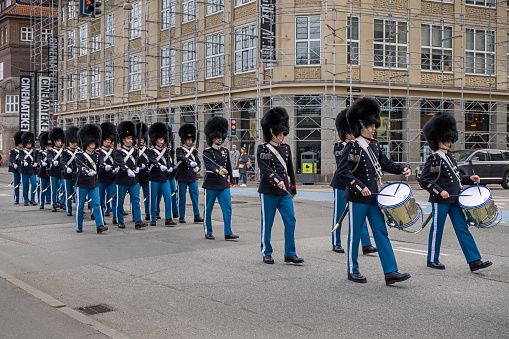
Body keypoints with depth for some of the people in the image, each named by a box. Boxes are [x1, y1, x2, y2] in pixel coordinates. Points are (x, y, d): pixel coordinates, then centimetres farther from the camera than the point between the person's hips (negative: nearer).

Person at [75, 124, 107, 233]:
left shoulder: (97, 154, 10)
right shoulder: (80, 154, -7)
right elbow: (80, 166, -23)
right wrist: (87, 172, -40)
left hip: (94, 183, 4)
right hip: (82, 183, -4)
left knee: (97, 204, -6)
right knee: (80, 205, 5)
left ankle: (100, 226, -10)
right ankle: (79, 226, 17)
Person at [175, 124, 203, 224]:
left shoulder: (194, 150, 13)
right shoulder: (179, 149, -4)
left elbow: (198, 161, 21)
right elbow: (182, 157, -25)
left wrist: (197, 167, -2)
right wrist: (190, 162, -43)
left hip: (193, 177, 4)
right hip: (182, 177, -4)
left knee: (195, 196, 1)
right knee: (181, 197, 2)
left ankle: (197, 216, 4)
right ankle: (181, 217, 10)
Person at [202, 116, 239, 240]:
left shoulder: (225, 151, 11)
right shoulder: (207, 152, -6)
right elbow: (208, 165, -23)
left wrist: (229, 179, 19)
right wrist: (219, 170, -39)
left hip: (224, 184, 5)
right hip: (211, 184, -4)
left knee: (227, 208, -2)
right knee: (208, 209, 5)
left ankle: (228, 233, 1)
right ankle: (208, 232, 17)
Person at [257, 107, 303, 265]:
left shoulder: (286, 148, 13)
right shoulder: (263, 148, -4)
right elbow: (264, 167, -16)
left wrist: (293, 188, 20)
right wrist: (276, 180, -28)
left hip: (285, 191, 5)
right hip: (268, 191, -5)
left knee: (290, 220, -2)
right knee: (267, 223, 4)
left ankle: (290, 254, 5)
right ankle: (267, 253, 17)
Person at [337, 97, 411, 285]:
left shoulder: (374, 145, 12)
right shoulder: (352, 147, -10)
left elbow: (386, 163, 17)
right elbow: (342, 171, -16)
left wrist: (402, 168, -1)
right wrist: (359, 187, -21)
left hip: (374, 197, 7)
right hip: (357, 199, -7)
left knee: (381, 232, 3)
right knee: (355, 234, 4)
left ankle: (391, 272, 2)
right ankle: (353, 271, 17)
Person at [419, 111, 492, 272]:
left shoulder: (450, 156, 14)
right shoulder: (434, 158, -11)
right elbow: (424, 180, -15)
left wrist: (469, 179, 10)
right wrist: (440, 191, -21)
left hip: (454, 199, 8)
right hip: (440, 201, -8)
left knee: (462, 228, 4)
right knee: (437, 229, 3)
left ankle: (474, 261, 3)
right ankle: (432, 260, 18)